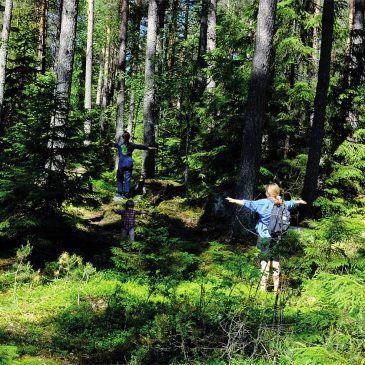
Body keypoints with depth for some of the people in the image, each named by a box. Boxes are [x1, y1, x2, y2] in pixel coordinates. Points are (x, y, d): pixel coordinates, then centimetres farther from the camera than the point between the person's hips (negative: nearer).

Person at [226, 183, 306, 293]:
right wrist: (299, 202, 47)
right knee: (276, 261, 13)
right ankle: (276, 288, 19)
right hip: (277, 238, 5)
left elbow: (248, 203, -17)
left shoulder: (264, 203, -12)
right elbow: (291, 203, 26)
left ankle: (263, 288, -2)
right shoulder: (282, 204, 5)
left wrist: (234, 201, -12)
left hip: (265, 237, -5)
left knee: (265, 261, -3)